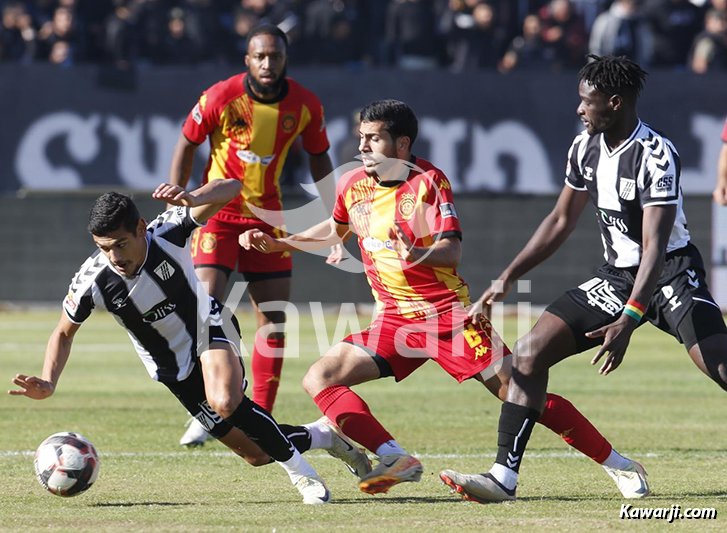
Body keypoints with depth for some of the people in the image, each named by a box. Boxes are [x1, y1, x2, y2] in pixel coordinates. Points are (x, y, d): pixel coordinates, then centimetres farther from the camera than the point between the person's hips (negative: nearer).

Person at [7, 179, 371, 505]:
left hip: (210, 328, -2)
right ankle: (323, 435, 31)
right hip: (175, 368, 2)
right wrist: (48, 383, -23)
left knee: (225, 402, -35)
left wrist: (194, 200, -53)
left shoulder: (168, 232, -27)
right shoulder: (92, 282, -24)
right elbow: (64, 332, -7)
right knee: (256, 454, 0)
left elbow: (231, 188, -32)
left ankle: (302, 474, -15)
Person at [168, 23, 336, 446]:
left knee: (275, 320, 3)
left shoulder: (305, 106, -6)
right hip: (218, 213, -3)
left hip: (268, 217, 3)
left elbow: (319, 157, 9)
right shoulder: (220, 98, -15)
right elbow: (186, 146, -2)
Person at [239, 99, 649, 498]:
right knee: (319, 380, -11)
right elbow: (337, 230, 28)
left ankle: (618, 465, -4)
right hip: (393, 320, 6)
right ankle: (396, 460, -18)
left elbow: (452, 251, -20)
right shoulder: (353, 186, 5)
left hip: (449, 313, -6)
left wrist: (415, 254, -40)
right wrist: (276, 244, 22)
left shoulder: (429, 182, -11)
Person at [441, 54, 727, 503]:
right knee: (531, 351, -4)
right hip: (616, 276, 7)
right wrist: (508, 278, 12)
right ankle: (504, 477, -2)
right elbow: (562, 221, 15)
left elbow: (654, 248, -27)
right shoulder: (585, 148, 2)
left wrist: (628, 322, -35)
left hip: (670, 272, -7)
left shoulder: (655, 156, -21)